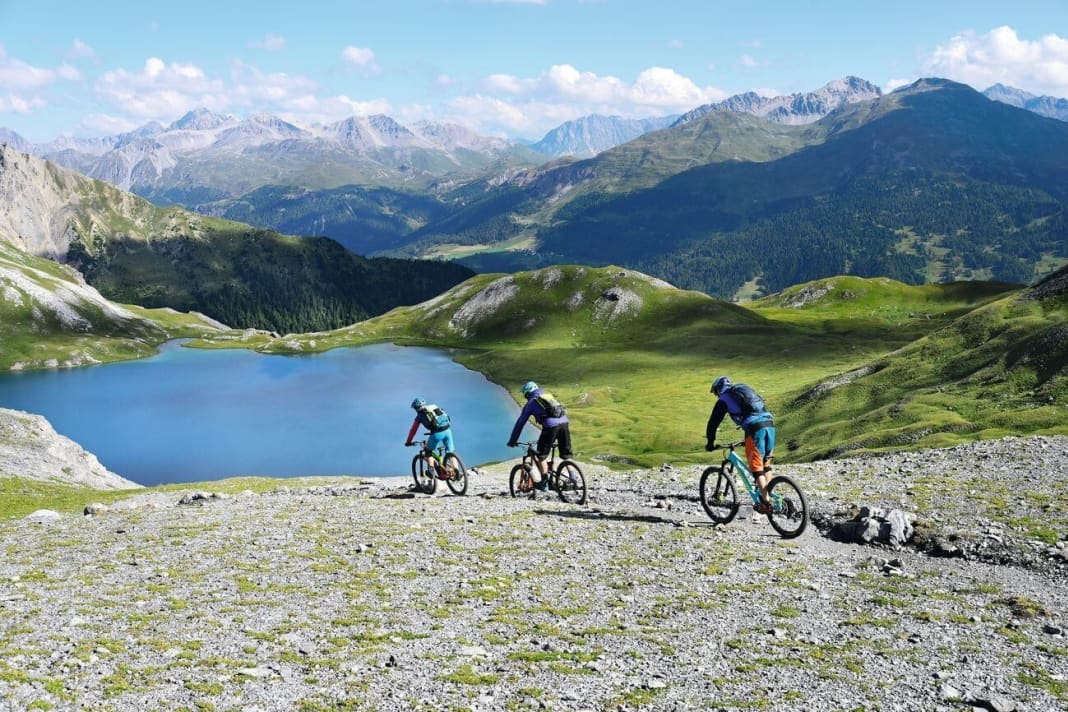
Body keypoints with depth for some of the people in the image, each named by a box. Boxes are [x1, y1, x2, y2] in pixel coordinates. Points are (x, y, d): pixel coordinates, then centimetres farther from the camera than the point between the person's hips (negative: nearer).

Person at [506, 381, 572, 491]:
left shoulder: (531, 403, 15)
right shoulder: (548, 395, 32)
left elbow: (520, 423, 17)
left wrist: (512, 441, 26)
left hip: (551, 425, -5)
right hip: (565, 422, 5)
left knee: (541, 456, 10)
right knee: (567, 456, 15)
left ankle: (544, 483, 10)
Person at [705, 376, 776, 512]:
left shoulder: (724, 399, 11)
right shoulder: (746, 390, 31)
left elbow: (713, 422, 11)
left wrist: (710, 442, 23)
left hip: (754, 428, -6)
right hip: (769, 424, 6)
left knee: (756, 468, 0)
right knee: (766, 463, 20)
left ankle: (765, 502, -3)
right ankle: (767, 494, 24)